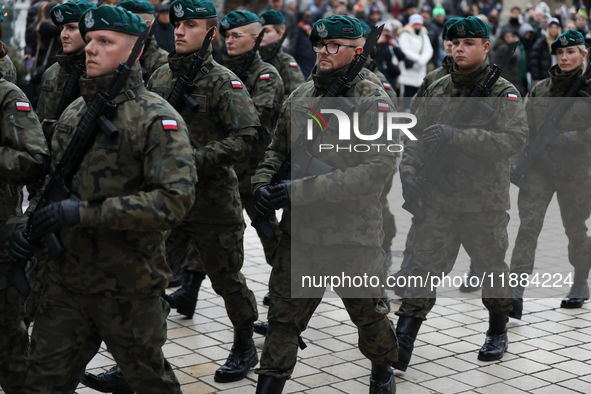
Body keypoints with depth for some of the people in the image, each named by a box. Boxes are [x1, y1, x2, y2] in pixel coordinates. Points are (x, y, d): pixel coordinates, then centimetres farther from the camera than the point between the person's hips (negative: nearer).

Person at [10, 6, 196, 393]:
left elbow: (175, 198, -24)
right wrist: (31, 224, 0)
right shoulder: (74, 113, 9)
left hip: (128, 287, -6)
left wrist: (86, 213, -26)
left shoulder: (157, 118, -14)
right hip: (66, 281, 6)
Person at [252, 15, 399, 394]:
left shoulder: (373, 100, -11)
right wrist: (263, 183, -6)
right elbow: (277, 149, 18)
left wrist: (303, 191, -24)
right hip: (300, 230, 4)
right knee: (284, 314, 2)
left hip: (354, 234, -4)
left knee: (368, 312, 16)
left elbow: (379, 168, -21)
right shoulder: (300, 96, 8)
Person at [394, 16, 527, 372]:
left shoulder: (504, 94, -6)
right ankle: (400, 347, -5)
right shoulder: (436, 91, 8)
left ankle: (498, 332, 39)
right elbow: (416, 136, 15)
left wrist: (456, 135, -28)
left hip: (485, 203, -2)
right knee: (425, 270, -6)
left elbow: (516, 139, -21)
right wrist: (409, 172, -4)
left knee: (492, 269, 15)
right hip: (438, 200, 2)